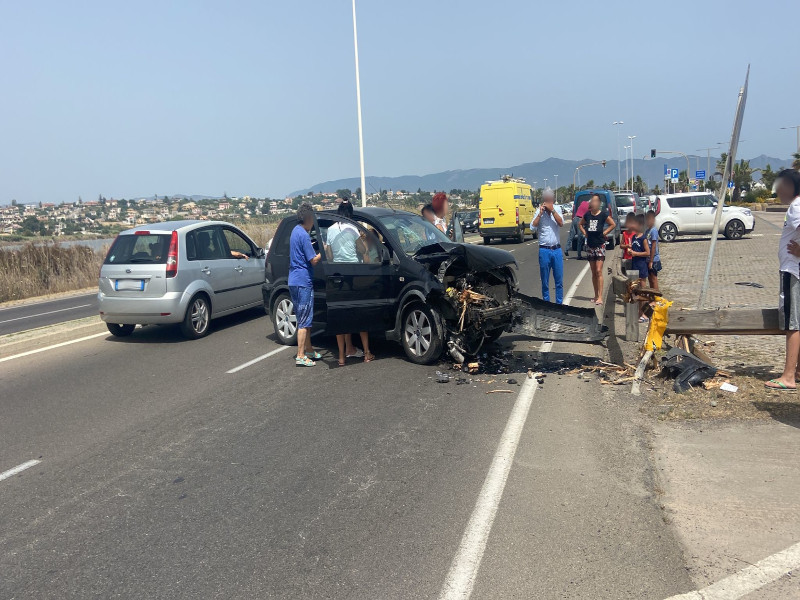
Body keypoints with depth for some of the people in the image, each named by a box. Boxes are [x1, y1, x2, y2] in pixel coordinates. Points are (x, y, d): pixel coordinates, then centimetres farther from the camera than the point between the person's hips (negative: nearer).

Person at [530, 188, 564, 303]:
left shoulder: (557, 209, 4)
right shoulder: (539, 211, 0)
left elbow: (561, 223, -11)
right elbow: (533, 226, -12)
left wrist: (552, 210, -16)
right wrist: (540, 213, -15)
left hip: (557, 250, 1)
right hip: (544, 250, -1)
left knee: (559, 281, 6)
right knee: (545, 281, 6)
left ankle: (559, 303, 15)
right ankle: (546, 303, 16)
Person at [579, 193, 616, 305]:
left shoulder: (603, 214, -6)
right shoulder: (587, 214, 6)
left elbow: (613, 224, 2)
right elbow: (580, 224, 22)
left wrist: (605, 232, -5)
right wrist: (584, 232, 8)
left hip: (600, 245, -5)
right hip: (590, 245, 5)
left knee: (599, 271, -11)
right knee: (593, 272, 10)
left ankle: (600, 297, -12)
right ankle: (596, 295, 18)